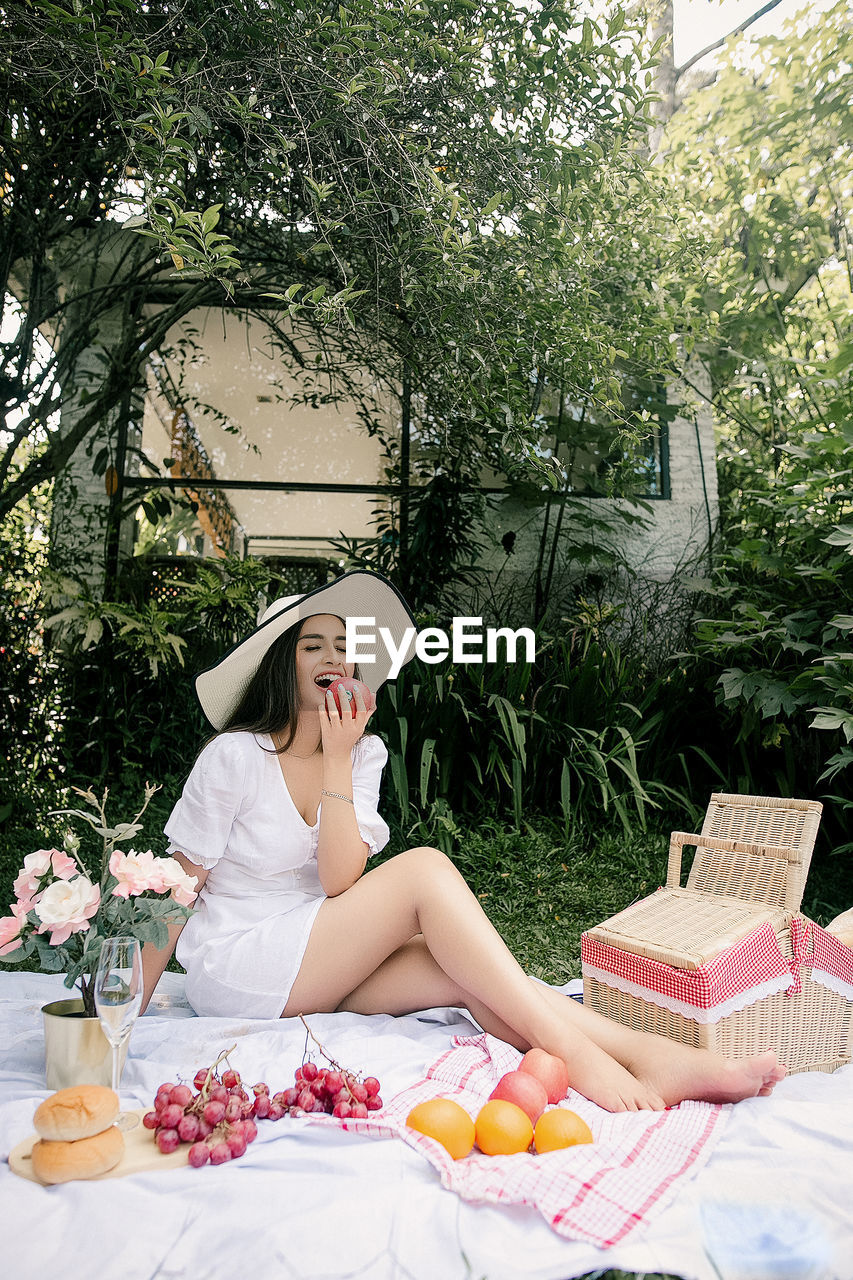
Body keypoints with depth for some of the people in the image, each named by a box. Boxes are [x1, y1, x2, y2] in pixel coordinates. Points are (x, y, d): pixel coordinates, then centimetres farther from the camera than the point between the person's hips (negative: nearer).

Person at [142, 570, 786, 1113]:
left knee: (462, 977, -24)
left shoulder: (364, 751, 1)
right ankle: (574, 1052, -30)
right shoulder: (235, 756, -14)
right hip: (231, 970, -5)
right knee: (424, 869, -26)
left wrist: (338, 761, -18)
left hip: (318, 964, 5)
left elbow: (339, 883, -12)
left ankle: (658, 1060, -29)